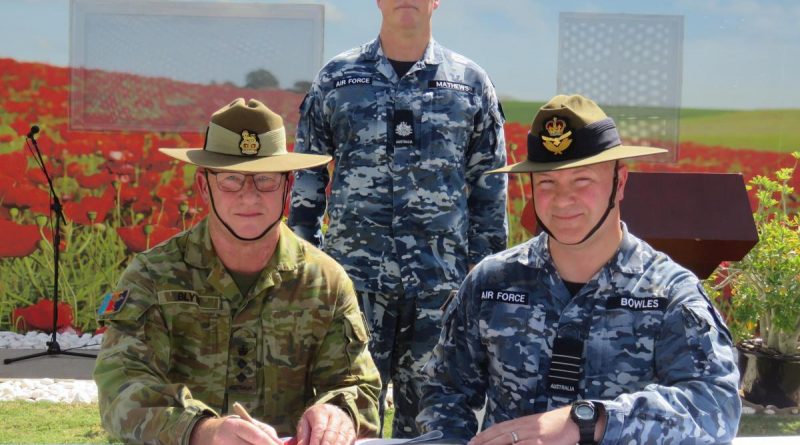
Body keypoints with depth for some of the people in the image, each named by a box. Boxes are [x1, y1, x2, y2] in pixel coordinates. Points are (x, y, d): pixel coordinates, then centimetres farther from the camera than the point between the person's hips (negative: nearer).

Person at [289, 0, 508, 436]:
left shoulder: (471, 83, 8)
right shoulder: (335, 79, 7)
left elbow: (489, 188, 10)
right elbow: (307, 179, 11)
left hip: (442, 282, 1)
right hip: (355, 276, 0)